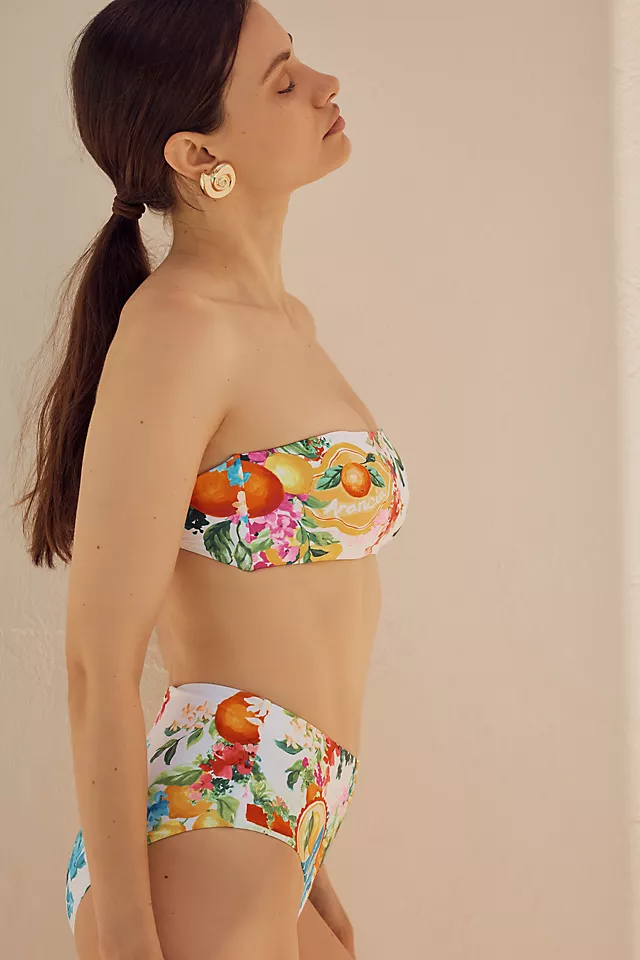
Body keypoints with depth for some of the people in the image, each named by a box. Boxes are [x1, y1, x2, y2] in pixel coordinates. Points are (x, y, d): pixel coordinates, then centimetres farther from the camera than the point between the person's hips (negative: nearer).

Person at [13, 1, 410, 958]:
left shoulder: (286, 320, 12)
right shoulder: (173, 323, -15)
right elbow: (100, 662, -17)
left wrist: (305, 866, 19)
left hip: (278, 844, 8)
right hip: (197, 845, -8)